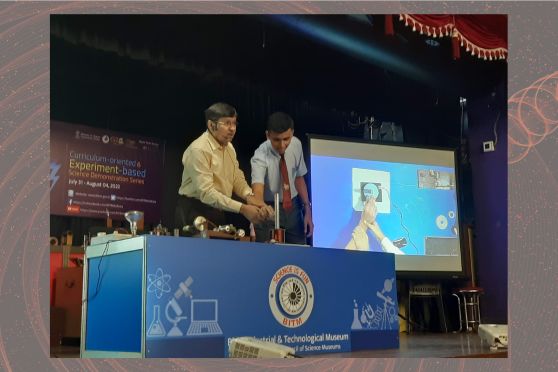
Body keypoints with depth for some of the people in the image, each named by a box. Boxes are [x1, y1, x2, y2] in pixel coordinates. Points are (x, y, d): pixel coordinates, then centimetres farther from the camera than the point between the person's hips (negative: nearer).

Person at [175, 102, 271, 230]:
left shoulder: (229, 147, 8)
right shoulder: (199, 150, -20)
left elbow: (237, 179, 6)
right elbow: (206, 192, -26)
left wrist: (249, 196, -17)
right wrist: (242, 208, -29)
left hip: (219, 212, 7)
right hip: (195, 213, -7)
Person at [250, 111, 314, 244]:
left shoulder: (296, 145, -9)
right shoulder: (261, 157, -25)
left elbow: (299, 178, 4)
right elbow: (258, 190, -39)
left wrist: (307, 211, 0)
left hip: (293, 208, 4)